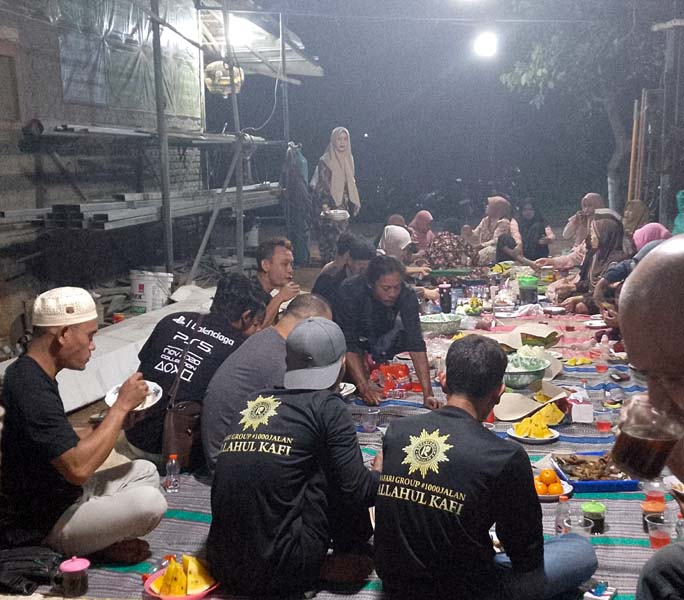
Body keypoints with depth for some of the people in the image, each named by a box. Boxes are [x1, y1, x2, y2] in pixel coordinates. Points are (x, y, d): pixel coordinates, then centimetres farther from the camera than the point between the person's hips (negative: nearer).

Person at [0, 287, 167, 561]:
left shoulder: (26, 372, 5)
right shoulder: (32, 391, -28)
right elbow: (78, 468, -33)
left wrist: (118, 420, 0)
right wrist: (121, 406, -24)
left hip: (61, 496, 10)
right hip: (47, 525, -10)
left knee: (145, 471, 14)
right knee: (149, 502, -25)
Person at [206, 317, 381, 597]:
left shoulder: (252, 402, 8)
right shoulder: (329, 408, -6)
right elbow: (357, 493, -6)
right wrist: (379, 472, 19)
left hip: (223, 567, 6)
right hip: (280, 574, -6)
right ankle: (350, 558, 21)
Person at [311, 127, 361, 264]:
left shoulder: (348, 159, 13)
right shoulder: (325, 161, -8)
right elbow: (321, 186, -14)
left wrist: (354, 204, 18)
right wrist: (324, 206, -28)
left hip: (344, 206, 7)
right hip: (331, 208, -6)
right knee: (331, 239, -10)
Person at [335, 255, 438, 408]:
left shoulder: (407, 295, -31)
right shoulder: (351, 291, -38)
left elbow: (416, 344, -35)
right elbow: (348, 344, -37)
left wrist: (427, 394, -43)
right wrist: (364, 388, -47)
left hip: (384, 333, 5)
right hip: (355, 335, -4)